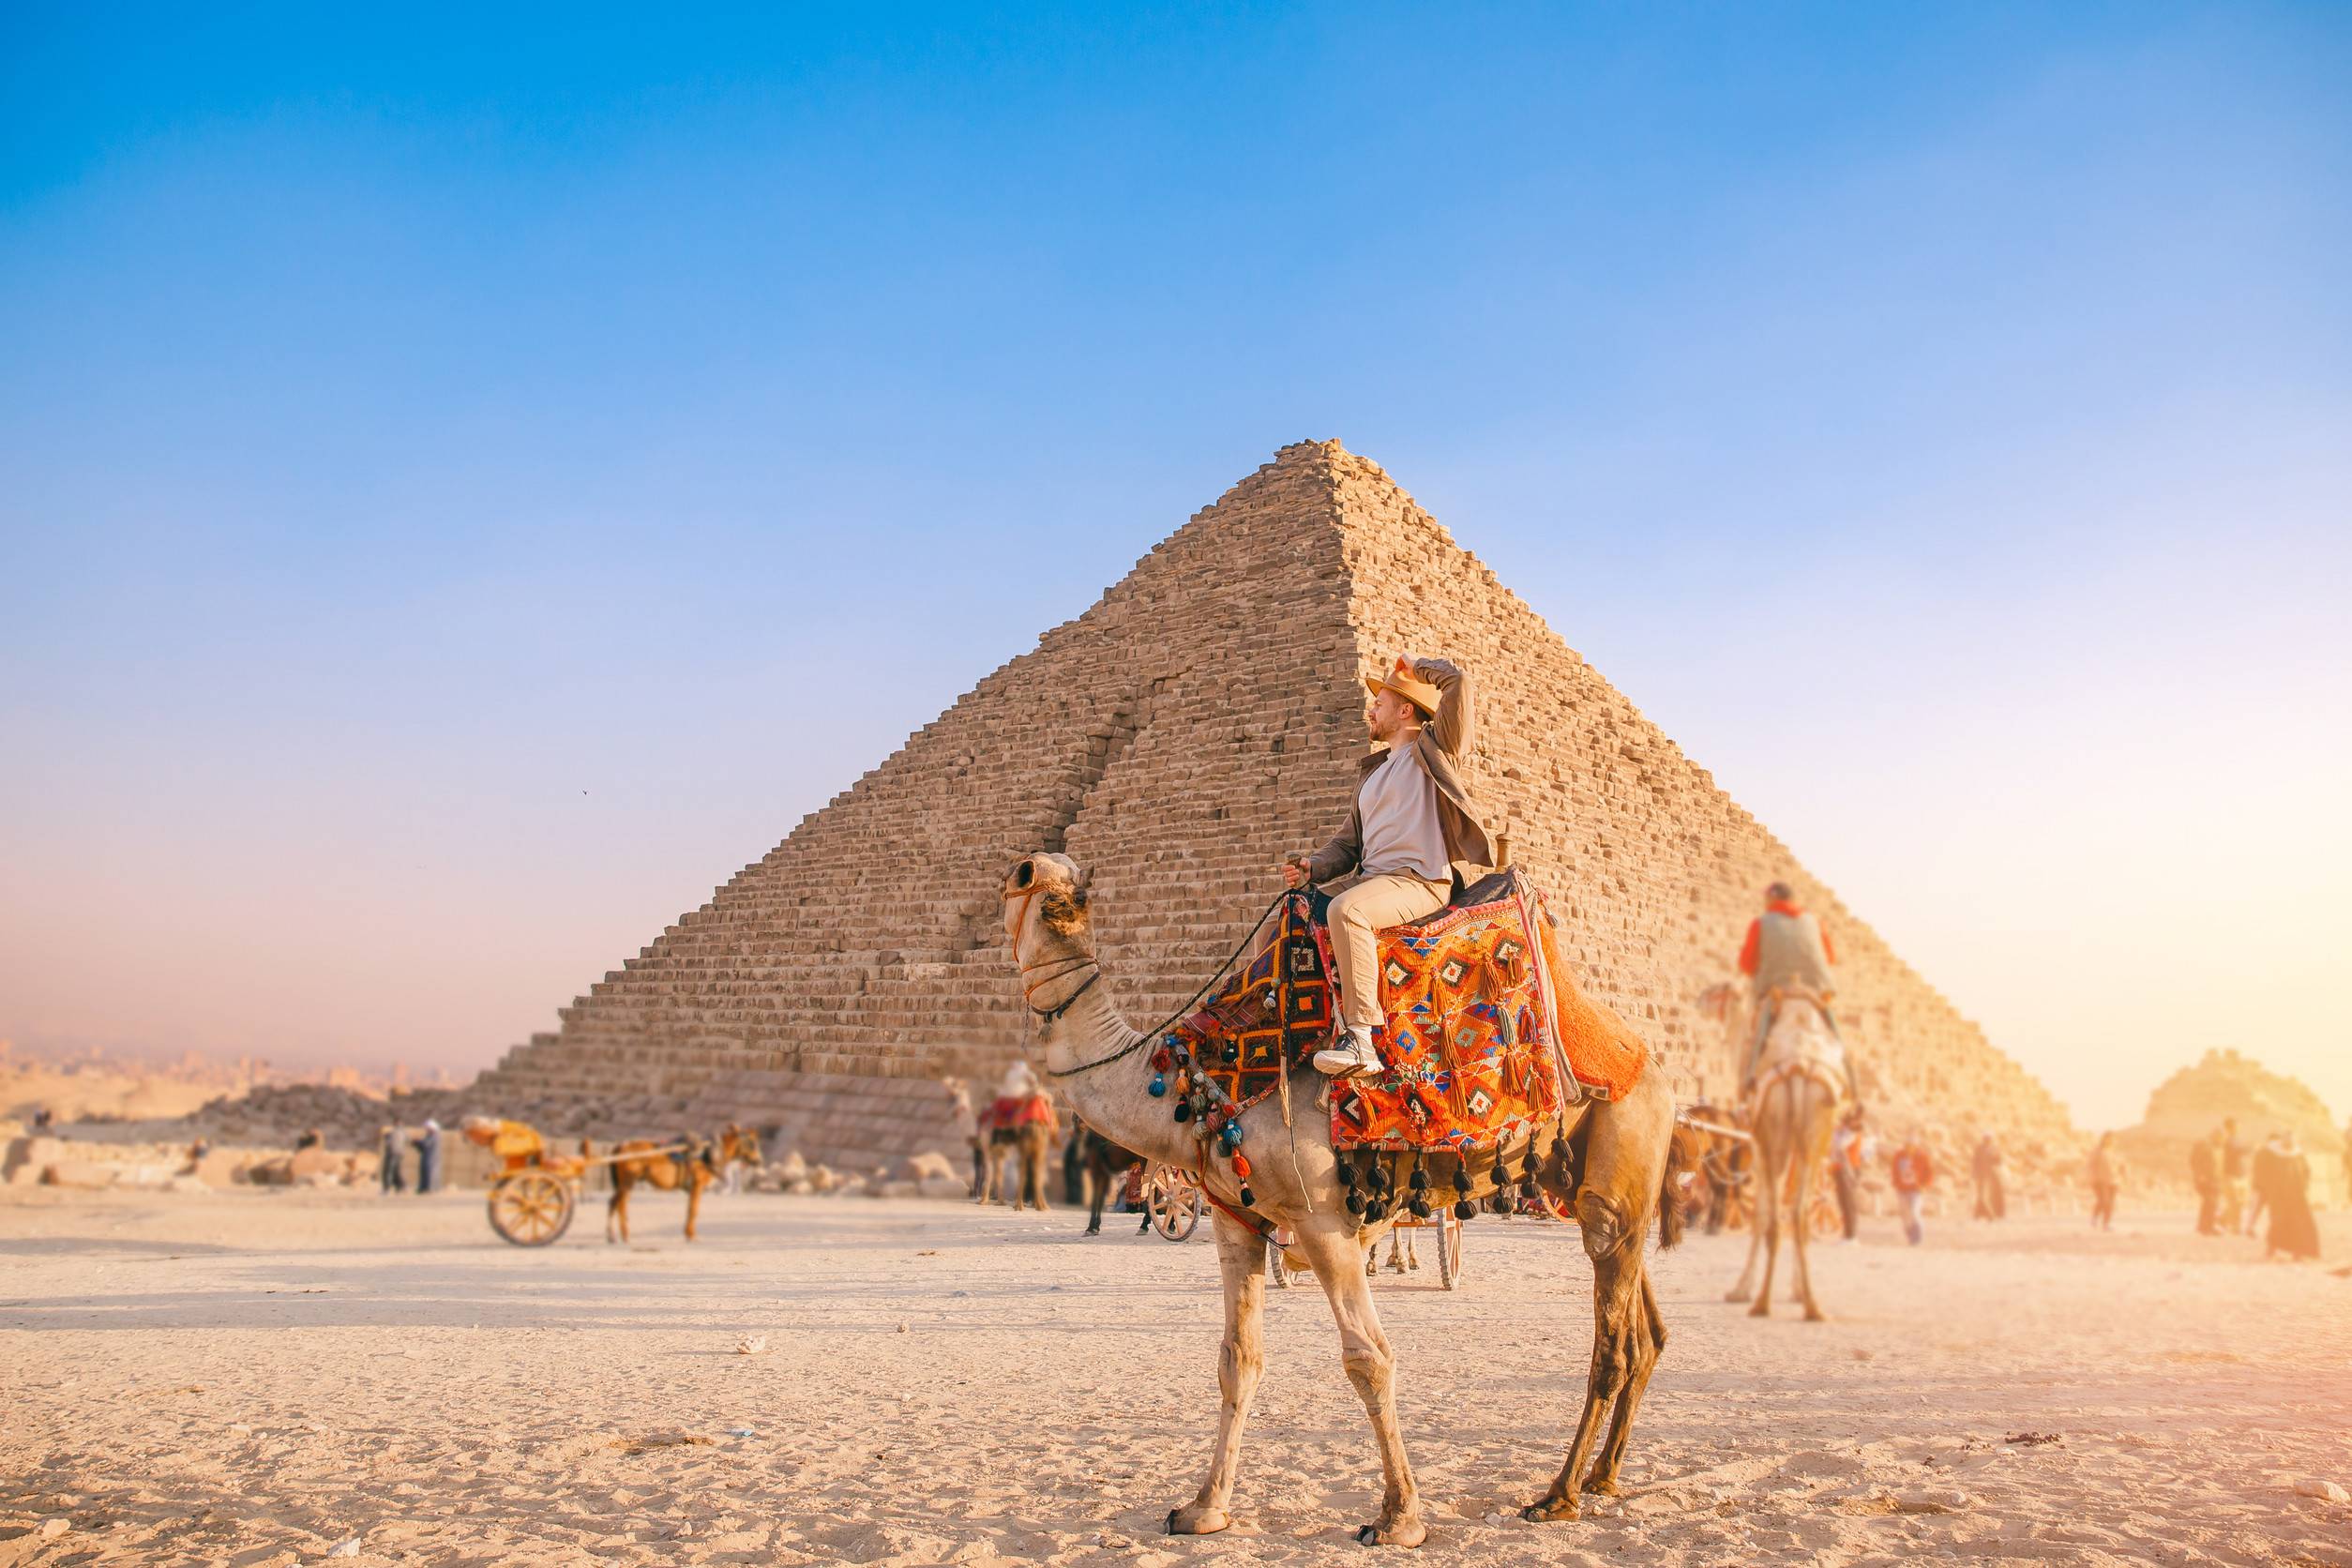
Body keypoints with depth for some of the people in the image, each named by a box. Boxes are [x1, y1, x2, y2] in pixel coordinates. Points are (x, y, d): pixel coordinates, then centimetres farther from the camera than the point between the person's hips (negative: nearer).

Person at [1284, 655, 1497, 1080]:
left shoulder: (1433, 750, 2)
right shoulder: (1372, 770, 25)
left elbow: (1458, 684, -13)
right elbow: (1349, 841, 23)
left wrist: (1416, 666, 6)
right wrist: (1313, 867, 3)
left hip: (1420, 881, -9)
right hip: (1369, 879, 9)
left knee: (1346, 909, -36)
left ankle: (1362, 1038, -36)